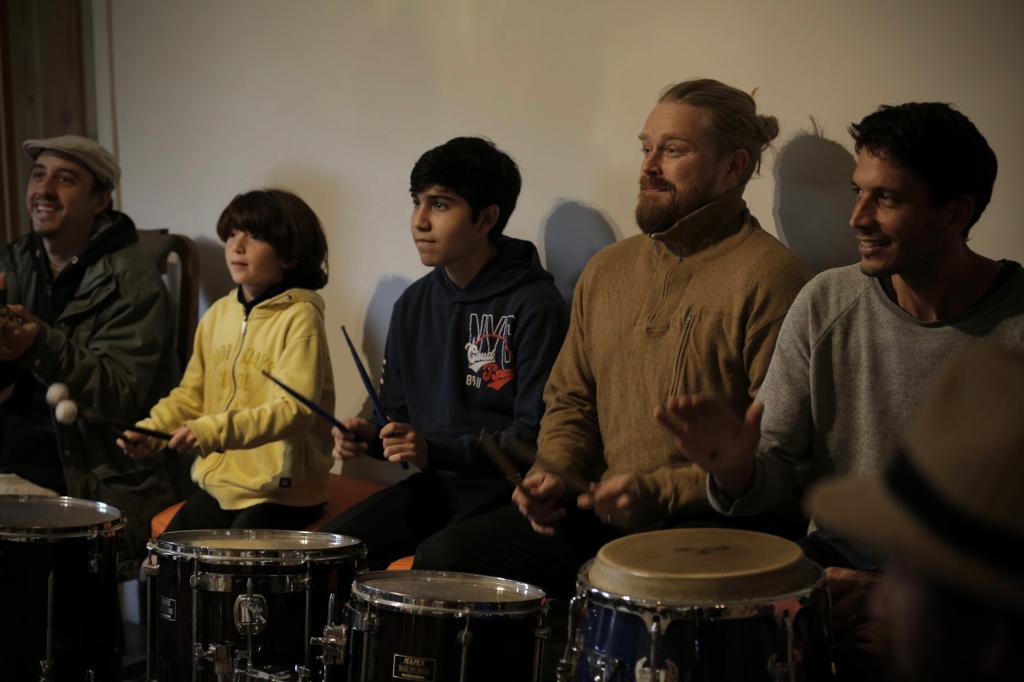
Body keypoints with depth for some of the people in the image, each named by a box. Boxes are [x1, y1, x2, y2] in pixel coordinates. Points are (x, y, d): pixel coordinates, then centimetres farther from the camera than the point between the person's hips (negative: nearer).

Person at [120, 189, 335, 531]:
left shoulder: (299, 317, -13)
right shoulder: (219, 314, 9)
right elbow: (192, 393, 16)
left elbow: (295, 409, -22)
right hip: (219, 482, 6)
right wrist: (152, 429, -3)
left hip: (282, 493, -6)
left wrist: (214, 432, -31)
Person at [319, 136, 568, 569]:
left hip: (505, 489, -6)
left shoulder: (533, 305, -11)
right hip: (434, 484, 7)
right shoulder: (414, 304, 11)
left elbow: (538, 437, -15)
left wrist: (437, 451, -22)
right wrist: (370, 437, -2)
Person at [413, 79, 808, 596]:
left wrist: (661, 493, -19)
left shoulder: (767, 278, -9)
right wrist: (555, 472, 3)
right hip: (601, 514, 7)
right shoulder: (607, 271, 16)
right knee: (443, 556, -7)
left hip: (708, 531, -7)